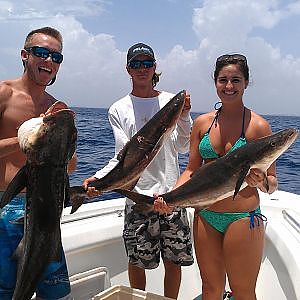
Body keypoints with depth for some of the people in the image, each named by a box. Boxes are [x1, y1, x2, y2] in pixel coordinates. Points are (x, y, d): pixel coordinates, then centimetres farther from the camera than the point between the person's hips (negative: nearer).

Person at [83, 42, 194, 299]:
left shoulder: (172, 101, 7)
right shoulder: (118, 110, 6)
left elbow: (182, 146, 2)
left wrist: (184, 116, -13)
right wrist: (99, 178, -17)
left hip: (171, 192, 1)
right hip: (138, 194, -1)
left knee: (174, 260, 9)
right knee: (137, 261, 8)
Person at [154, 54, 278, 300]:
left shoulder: (258, 126, -7)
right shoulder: (202, 123, 5)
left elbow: (272, 183, -4)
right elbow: (192, 171, 8)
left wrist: (262, 182, -26)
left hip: (243, 218, -4)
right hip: (205, 216, 4)